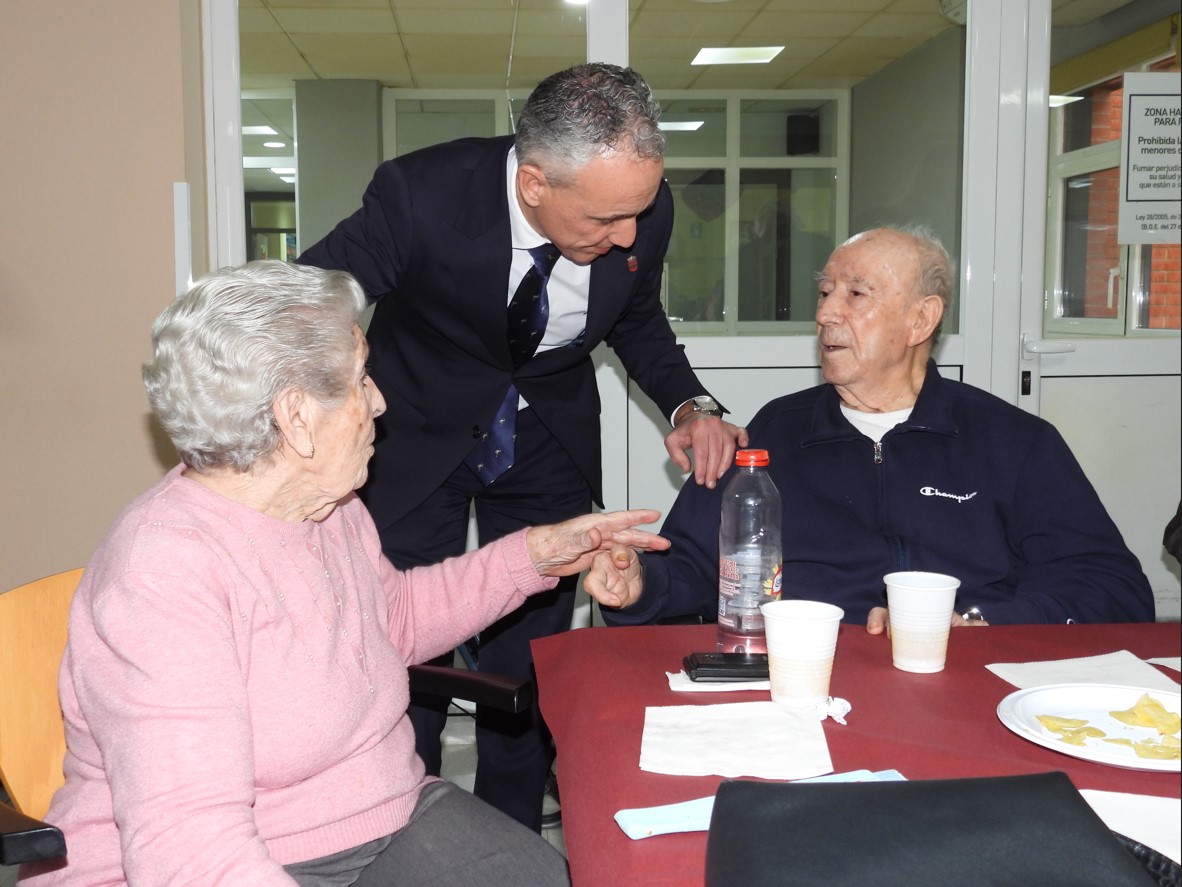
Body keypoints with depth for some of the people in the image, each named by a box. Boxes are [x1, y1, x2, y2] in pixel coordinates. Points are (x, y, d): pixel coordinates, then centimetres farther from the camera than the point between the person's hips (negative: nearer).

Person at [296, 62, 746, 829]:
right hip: (419, 432, -2)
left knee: (529, 664, 8)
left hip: (550, 440, 3)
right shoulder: (421, 194, -31)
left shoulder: (641, 206, -19)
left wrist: (688, 403, -15)